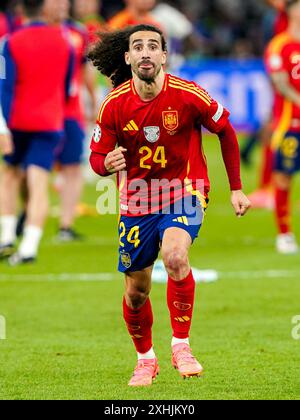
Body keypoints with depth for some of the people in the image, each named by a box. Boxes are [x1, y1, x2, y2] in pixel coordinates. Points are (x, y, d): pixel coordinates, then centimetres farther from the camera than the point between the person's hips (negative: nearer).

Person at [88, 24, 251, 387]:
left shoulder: (188, 95, -15)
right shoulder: (114, 105, -10)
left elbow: (225, 131, 1)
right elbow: (97, 157, 1)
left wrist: (236, 189, 5)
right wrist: (107, 163, -25)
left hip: (184, 193, -3)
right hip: (137, 200, 3)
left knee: (175, 255, -32)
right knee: (136, 290, 6)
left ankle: (181, 345, -17)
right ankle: (145, 359, 32)